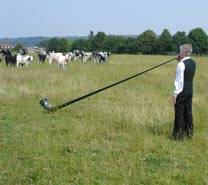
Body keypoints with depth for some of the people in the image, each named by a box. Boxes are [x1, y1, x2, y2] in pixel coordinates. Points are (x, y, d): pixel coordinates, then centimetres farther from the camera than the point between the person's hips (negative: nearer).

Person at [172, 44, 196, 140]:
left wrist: (175, 94, -14)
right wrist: (180, 61, 11)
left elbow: (179, 80, -19)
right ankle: (189, 133, 22)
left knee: (179, 113, 1)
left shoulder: (181, 64, -17)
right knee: (188, 112, 14)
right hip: (190, 91, 8)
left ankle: (179, 135, 6)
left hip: (181, 92, -8)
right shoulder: (193, 63, 6)